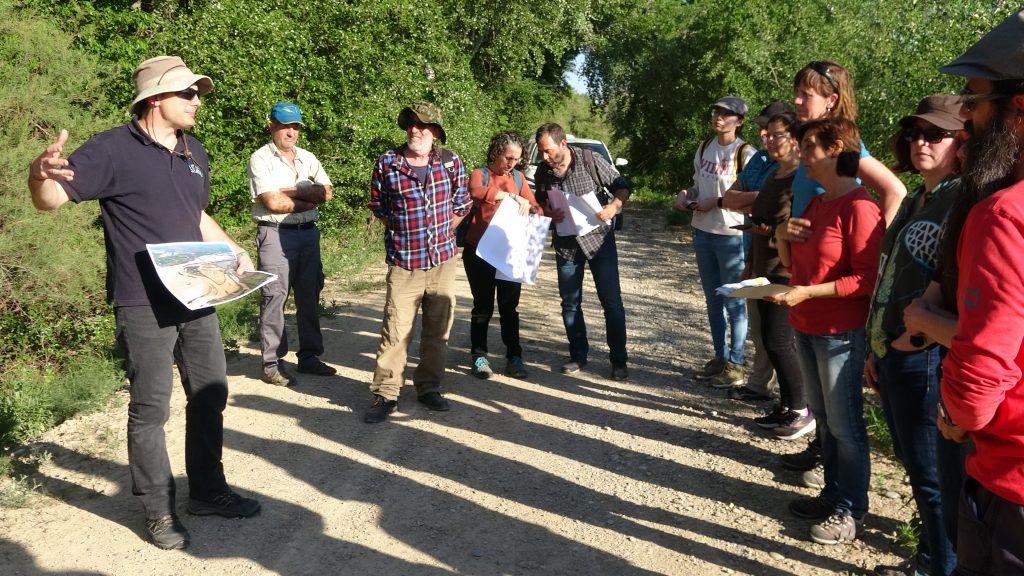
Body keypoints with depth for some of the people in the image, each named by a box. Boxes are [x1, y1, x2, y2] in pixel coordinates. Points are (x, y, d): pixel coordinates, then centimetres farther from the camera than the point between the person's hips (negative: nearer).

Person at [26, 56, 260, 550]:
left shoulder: (195, 154, 11)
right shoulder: (113, 149, -11)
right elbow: (50, 200, -14)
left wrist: (233, 251, 10)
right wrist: (40, 173, -36)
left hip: (197, 298, 7)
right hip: (144, 305, -7)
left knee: (210, 395, 14)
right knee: (150, 409, 3)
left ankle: (207, 491, 31)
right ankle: (158, 510, 19)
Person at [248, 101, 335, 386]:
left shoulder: (307, 158, 14)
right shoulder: (261, 159, -3)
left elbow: (326, 192, 1)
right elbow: (273, 202, -15)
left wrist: (290, 191, -10)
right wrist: (310, 200, -3)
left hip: (308, 233, 6)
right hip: (276, 234, -6)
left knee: (309, 296, 10)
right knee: (274, 297, -5)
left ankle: (309, 357, 21)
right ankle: (272, 365, 2)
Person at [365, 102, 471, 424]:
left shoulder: (451, 162, 0)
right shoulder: (387, 163, -4)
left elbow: (462, 204, 11)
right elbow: (377, 206, 8)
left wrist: (441, 234, 8)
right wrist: (402, 232, 5)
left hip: (443, 261, 2)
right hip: (404, 263, -2)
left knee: (437, 330, 10)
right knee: (395, 331, -2)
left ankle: (429, 388, 25)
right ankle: (385, 394, 10)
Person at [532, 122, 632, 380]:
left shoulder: (591, 161, -13)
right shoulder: (543, 171, -2)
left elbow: (622, 186, -5)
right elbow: (540, 200, 14)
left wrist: (614, 206, -23)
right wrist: (547, 211, -8)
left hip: (599, 238, -4)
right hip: (565, 243, 4)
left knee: (611, 301, -1)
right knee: (570, 303, 10)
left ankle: (619, 360, 9)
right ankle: (578, 356, 25)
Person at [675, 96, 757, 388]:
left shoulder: (745, 154, -11)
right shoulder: (704, 148, 9)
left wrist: (717, 203, -18)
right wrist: (686, 195, -1)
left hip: (732, 235, -7)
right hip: (702, 232, 7)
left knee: (733, 302, 1)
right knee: (712, 299, 15)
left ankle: (735, 364, 12)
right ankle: (720, 358, 28)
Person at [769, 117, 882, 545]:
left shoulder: (859, 207, -16)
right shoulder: (815, 204, 11)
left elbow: (867, 280, -19)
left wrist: (807, 292, -23)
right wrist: (779, 231, 2)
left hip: (840, 332, -8)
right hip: (805, 327, 9)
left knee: (844, 423, 3)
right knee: (822, 416, 17)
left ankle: (851, 509, 18)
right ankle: (833, 493, 32)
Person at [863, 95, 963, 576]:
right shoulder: (914, 201, 14)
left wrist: (918, 334, -17)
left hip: (924, 357, -9)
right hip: (890, 352, 9)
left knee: (931, 476, 4)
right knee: (913, 463, 20)